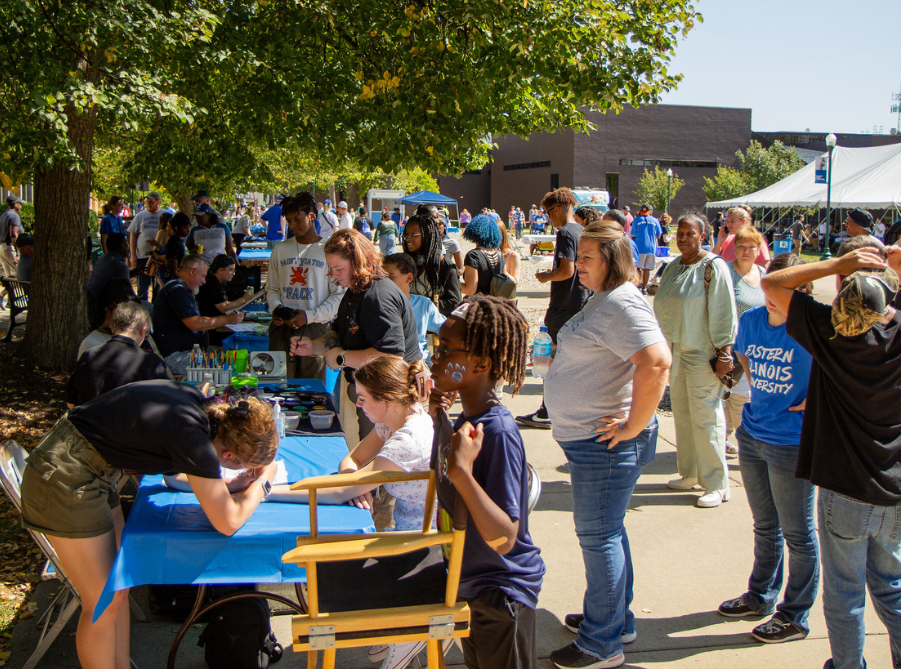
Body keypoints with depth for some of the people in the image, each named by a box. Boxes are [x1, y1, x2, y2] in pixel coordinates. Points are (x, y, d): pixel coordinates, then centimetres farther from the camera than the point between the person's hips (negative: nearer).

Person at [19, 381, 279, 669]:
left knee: (119, 589, 15)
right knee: (104, 605, 1)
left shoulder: (200, 404, -5)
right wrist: (263, 480, -8)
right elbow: (228, 522, -23)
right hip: (65, 480, -9)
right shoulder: (191, 435, -29)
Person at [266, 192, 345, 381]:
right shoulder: (280, 250, 15)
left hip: (314, 328, -3)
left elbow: (339, 295, -2)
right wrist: (275, 307, 0)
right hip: (282, 328, 3)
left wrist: (310, 315, -11)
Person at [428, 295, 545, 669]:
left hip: (502, 594, -9)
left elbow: (503, 538, -34)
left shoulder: (498, 433, -28)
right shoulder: (465, 418, -2)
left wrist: (462, 470, -42)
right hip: (469, 582, 9)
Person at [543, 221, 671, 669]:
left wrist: (634, 425, -25)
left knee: (598, 535, -1)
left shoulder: (622, 304, -20)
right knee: (606, 532, 20)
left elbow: (657, 363, -31)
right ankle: (616, 619, 36)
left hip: (603, 443, -11)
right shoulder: (601, 298, 12)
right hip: (585, 436, 11)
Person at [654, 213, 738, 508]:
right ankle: (690, 474, 24)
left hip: (702, 352, -7)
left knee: (705, 416, -5)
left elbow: (724, 314, -13)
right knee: (681, 412, 12)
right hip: (675, 350, 7)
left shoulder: (713, 268, -10)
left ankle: (717, 484, 3)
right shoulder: (673, 267, 12)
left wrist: (724, 353, -16)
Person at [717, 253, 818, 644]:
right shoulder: (751, 320, 1)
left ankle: (795, 616, 23)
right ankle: (761, 596, 39)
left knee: (796, 534, 8)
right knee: (765, 526, 22)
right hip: (752, 435, 6)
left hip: (792, 443, -6)